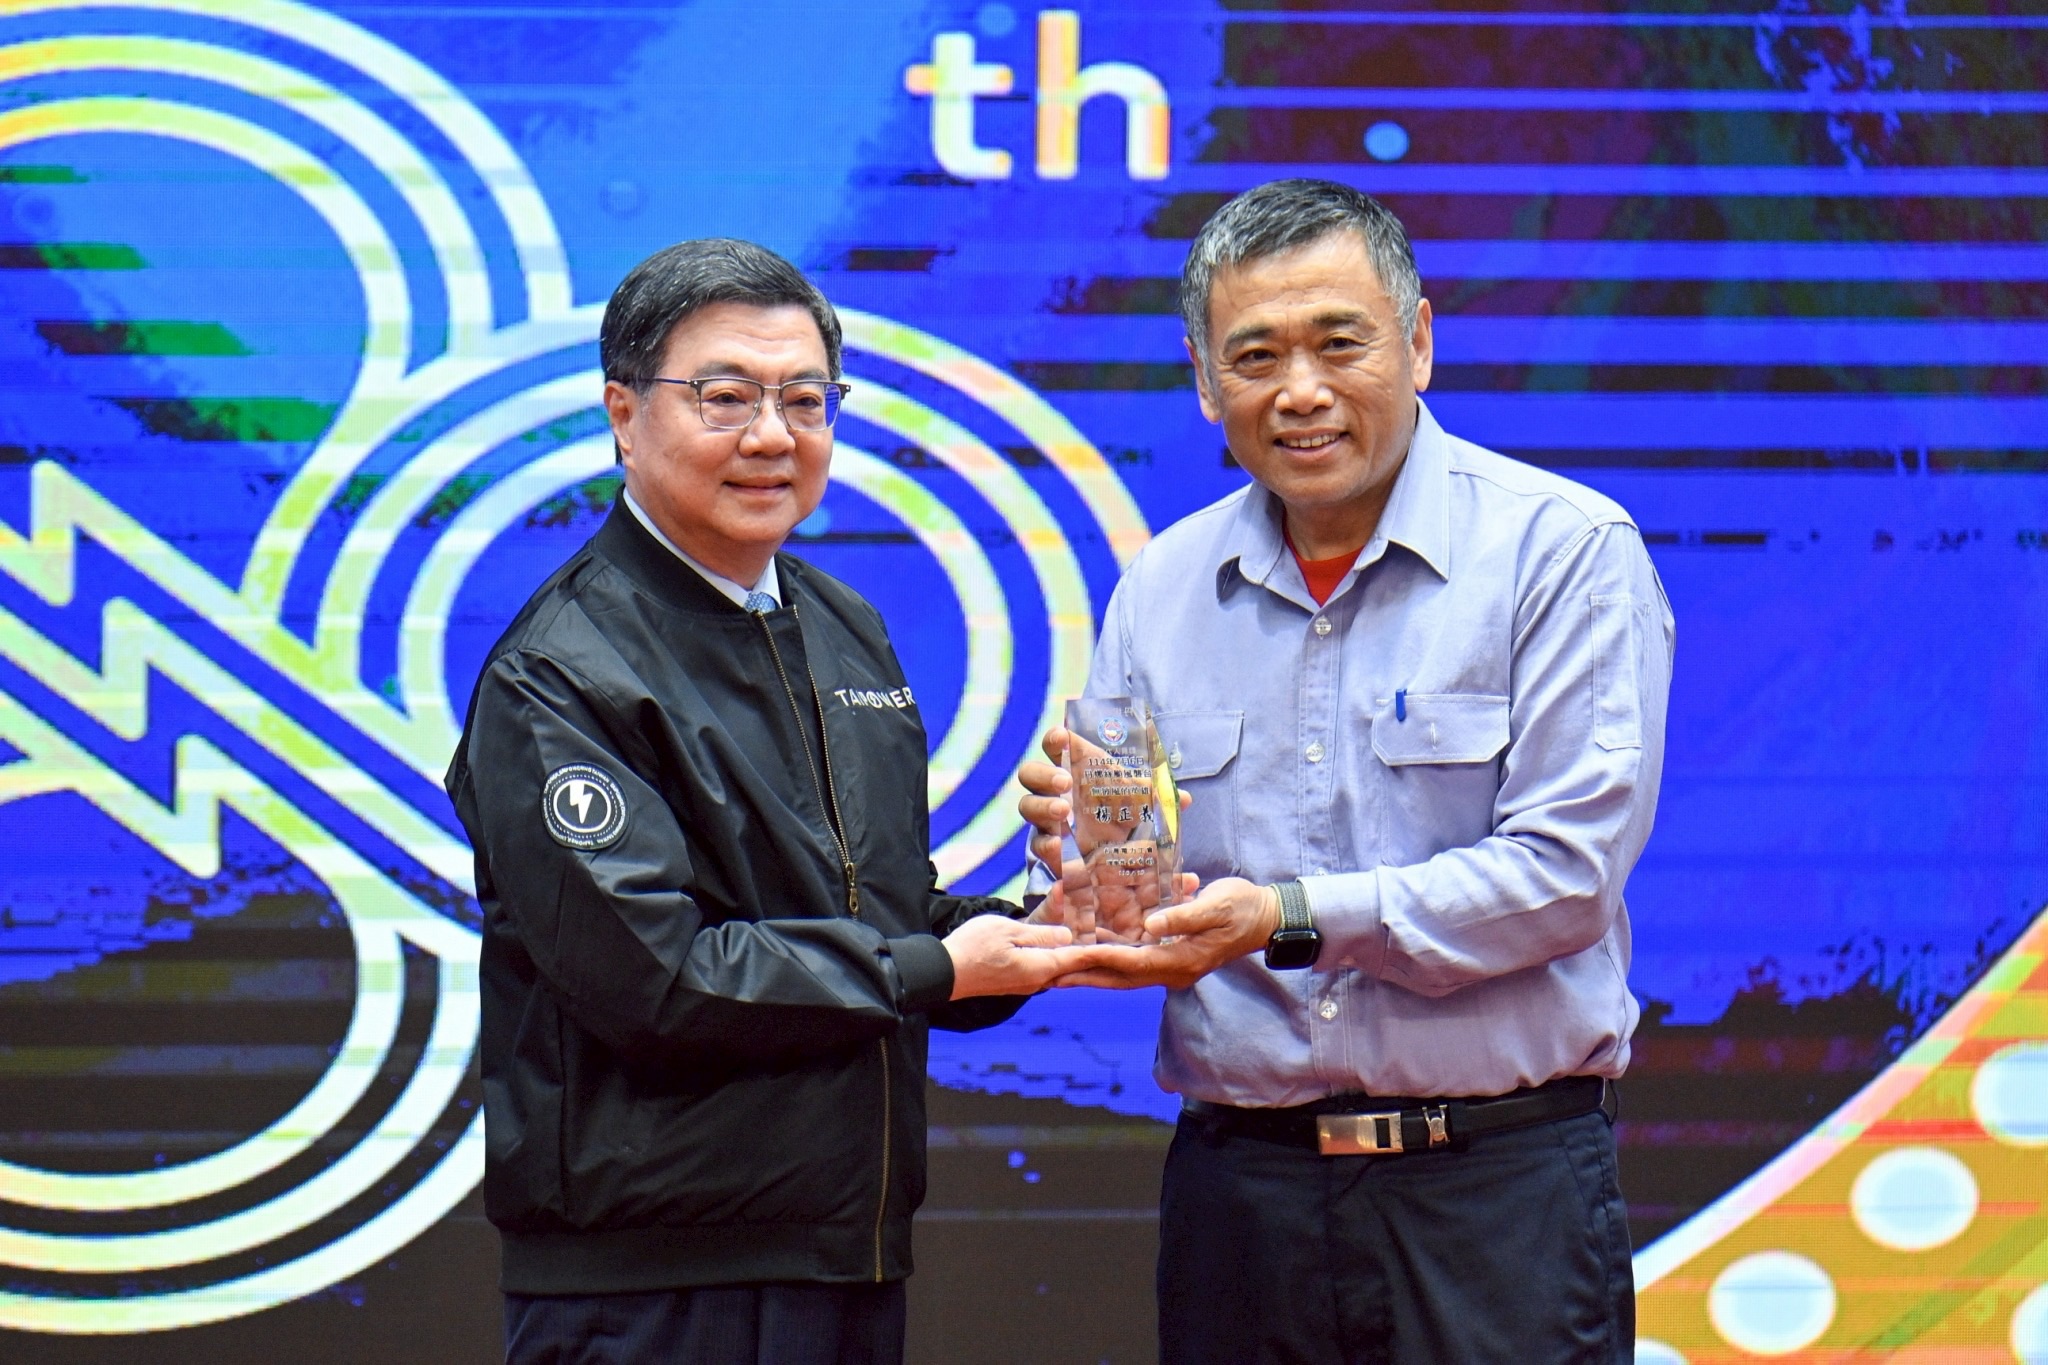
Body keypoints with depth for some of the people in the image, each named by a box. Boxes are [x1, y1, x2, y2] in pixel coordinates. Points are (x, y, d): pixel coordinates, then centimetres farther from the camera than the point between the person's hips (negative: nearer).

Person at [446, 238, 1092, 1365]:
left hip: (854, 1253, 7)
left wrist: (1017, 937, -1)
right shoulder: (558, 679, -11)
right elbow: (651, 975, -19)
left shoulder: (847, 632, 15)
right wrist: (936, 971, -14)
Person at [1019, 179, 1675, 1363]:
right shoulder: (1163, 589, 11)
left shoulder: (1564, 551, -3)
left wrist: (1292, 917, -19)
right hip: (1238, 1181, 4)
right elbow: (1142, 927, 13)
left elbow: (1565, 874, -12)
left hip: (1497, 1187, -4)